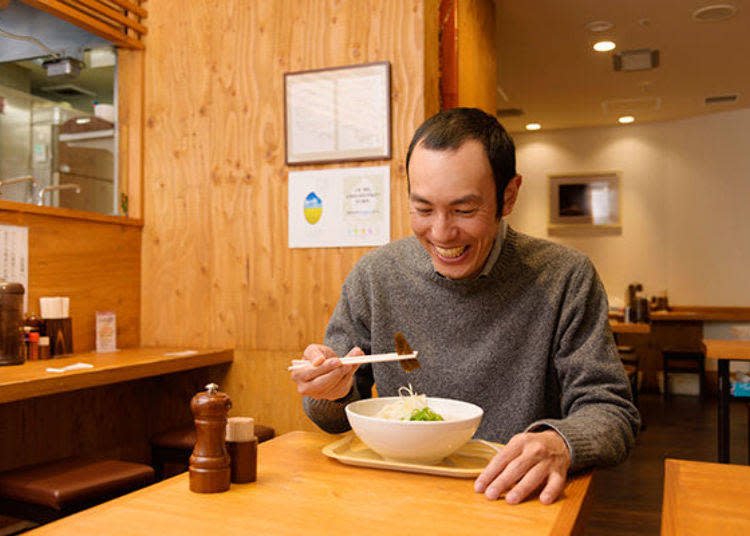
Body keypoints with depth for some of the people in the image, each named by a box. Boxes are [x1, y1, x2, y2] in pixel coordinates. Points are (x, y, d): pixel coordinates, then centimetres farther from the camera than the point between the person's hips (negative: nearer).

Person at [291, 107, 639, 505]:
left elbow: (611, 412, -7)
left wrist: (559, 443, -29)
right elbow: (338, 418, 6)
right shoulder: (374, 275, -2)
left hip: (510, 504, 0)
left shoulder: (565, 279, -8)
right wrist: (333, 394, -17)